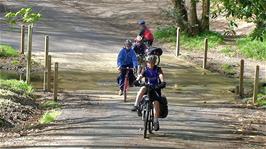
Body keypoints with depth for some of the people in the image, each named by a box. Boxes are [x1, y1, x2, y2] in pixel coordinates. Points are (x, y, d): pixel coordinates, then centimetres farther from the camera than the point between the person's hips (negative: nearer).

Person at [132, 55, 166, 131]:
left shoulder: (158, 69, -3)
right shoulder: (146, 69, 3)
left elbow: (161, 75, -22)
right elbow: (141, 75, -14)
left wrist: (162, 82, -44)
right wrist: (137, 80, -37)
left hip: (156, 88, -2)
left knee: (156, 102, -21)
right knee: (142, 89, -32)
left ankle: (156, 121, -16)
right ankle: (136, 105, -34)